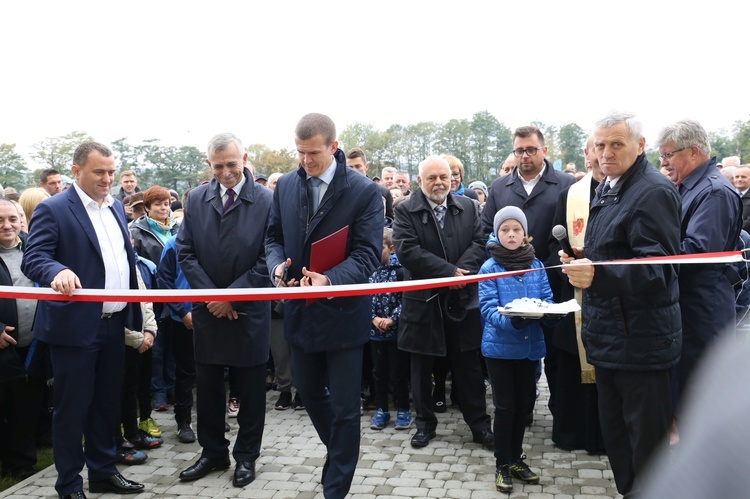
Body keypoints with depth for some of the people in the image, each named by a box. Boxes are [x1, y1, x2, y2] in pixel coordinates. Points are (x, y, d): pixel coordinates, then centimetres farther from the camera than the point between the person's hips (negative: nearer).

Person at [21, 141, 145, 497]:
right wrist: (58, 272, -39)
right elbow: (33, 258, -17)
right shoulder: (52, 209, -9)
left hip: (114, 324, 6)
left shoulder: (116, 207, 12)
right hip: (75, 327, -6)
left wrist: (134, 313, 11)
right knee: (71, 407, 5)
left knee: (107, 402, 16)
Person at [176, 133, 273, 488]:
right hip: (207, 310, 4)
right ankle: (213, 453, 30)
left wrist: (232, 295, -13)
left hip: (249, 311, -3)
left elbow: (267, 259, -11)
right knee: (207, 388, 13)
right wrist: (210, 295, -8)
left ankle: (246, 456, 25)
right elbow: (185, 252, 3)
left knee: (250, 390, 9)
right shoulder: (196, 199, 3)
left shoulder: (266, 201, -9)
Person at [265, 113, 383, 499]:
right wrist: (277, 264, -12)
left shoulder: (364, 191, -12)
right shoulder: (285, 186, 3)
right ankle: (338, 451, 48)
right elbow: (274, 236, 10)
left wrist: (329, 279, -33)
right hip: (300, 310, 5)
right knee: (309, 391, 21)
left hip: (342, 311, -5)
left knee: (344, 406, 5)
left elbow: (367, 254, -16)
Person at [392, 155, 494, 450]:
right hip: (423, 301, -1)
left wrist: (462, 271, -20)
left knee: (468, 365, 10)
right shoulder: (406, 211, -4)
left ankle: (479, 424, 23)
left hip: (462, 300, 2)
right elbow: (407, 250, -16)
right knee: (421, 367, 11)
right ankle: (425, 423, 28)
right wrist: (450, 272, -19)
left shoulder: (469, 208, 6)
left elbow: (479, 243, -2)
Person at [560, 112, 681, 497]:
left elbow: (658, 269, -24)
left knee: (645, 447, 3)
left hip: (641, 342, -9)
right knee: (615, 436, 20)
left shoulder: (654, 191, -15)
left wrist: (598, 276, -37)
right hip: (609, 336, 9)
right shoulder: (606, 190, 14)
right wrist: (580, 264, 10)